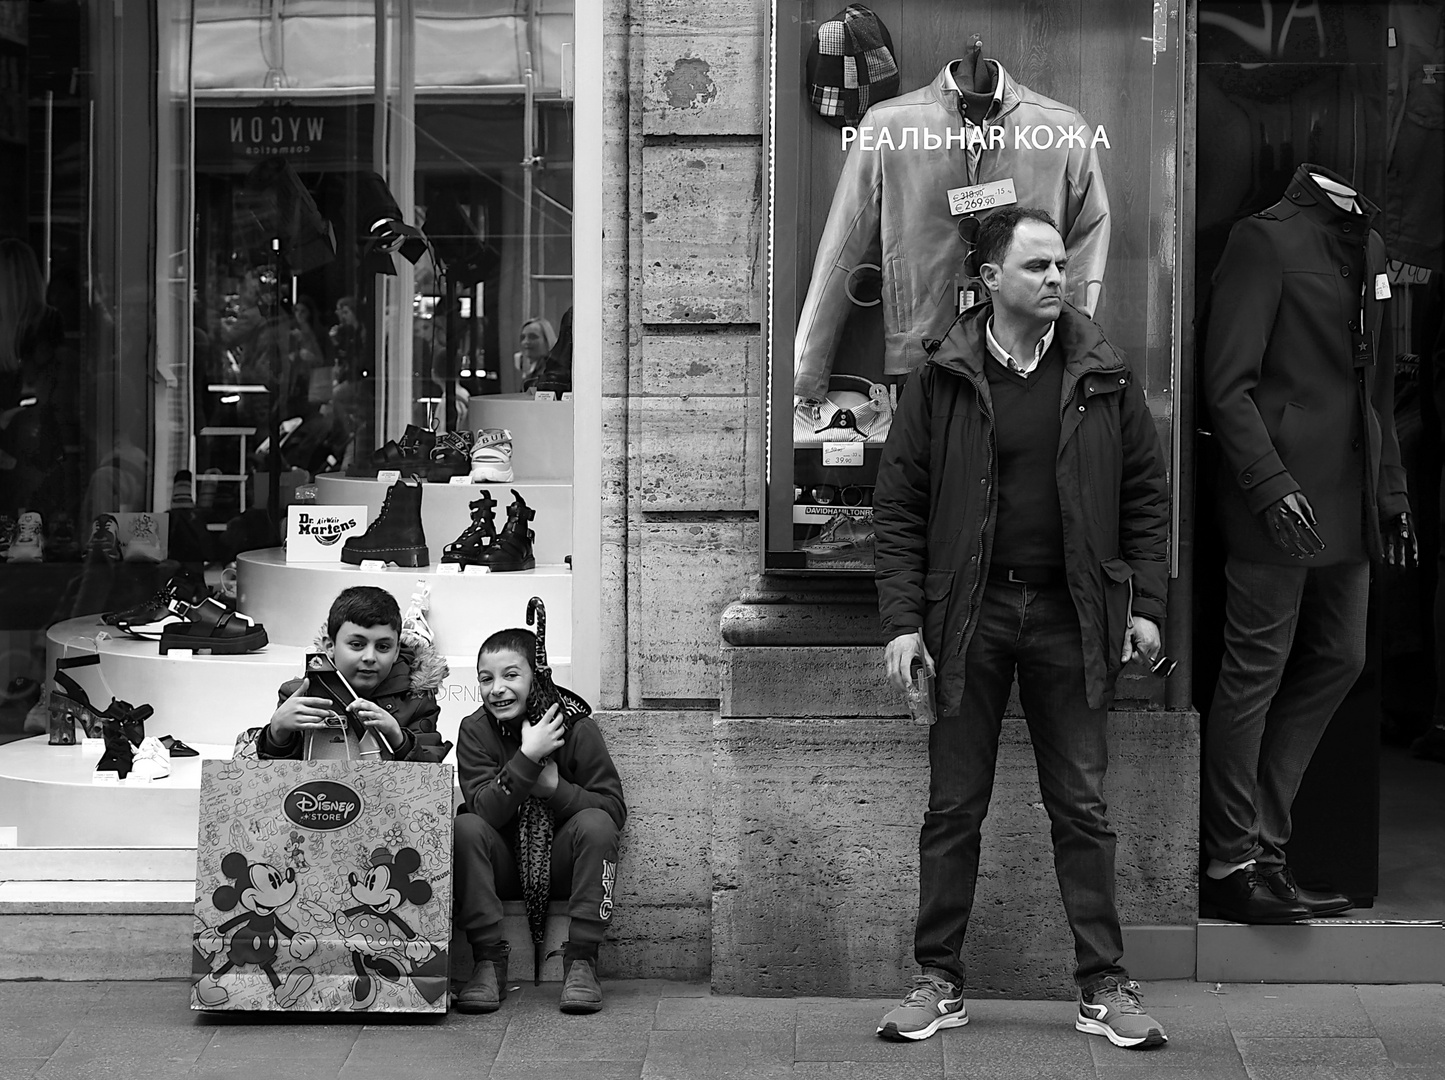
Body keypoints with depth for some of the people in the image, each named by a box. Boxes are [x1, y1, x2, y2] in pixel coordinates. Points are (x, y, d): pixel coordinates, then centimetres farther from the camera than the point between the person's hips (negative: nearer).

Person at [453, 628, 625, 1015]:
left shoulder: (576, 728, -9)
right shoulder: (475, 730, -7)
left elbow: (615, 809, -12)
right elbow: (484, 811, -19)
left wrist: (555, 788, -25)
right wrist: (527, 758, -30)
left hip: (560, 863, -1)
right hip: (502, 865, 1)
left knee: (596, 824, -28)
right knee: (465, 828, -27)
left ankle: (581, 960, -22)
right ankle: (488, 961, -21)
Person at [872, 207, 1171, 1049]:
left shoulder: (1104, 378, 3)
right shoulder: (941, 380, -1)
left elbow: (1146, 496, 7)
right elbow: (899, 506, -1)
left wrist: (1146, 604, 0)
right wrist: (903, 621, -7)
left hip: (1070, 617, 1)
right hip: (969, 615, -1)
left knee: (1082, 809, 6)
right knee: (954, 808, 6)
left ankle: (1105, 988, 12)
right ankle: (940, 984, 15)